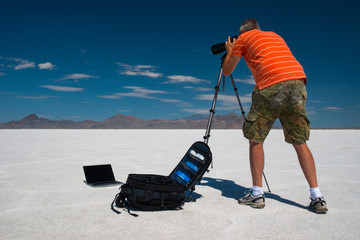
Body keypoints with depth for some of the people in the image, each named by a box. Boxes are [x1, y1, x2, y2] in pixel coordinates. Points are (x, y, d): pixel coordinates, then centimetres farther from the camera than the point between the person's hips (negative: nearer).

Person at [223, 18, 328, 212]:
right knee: (300, 143, 11)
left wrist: (229, 51, 39)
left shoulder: (243, 39, 17)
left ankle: (257, 194, 9)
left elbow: (227, 71, 22)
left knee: (255, 140, 8)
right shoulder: (275, 36, 33)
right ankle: (317, 198, 9)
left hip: (271, 87, -5)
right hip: (298, 82, 6)